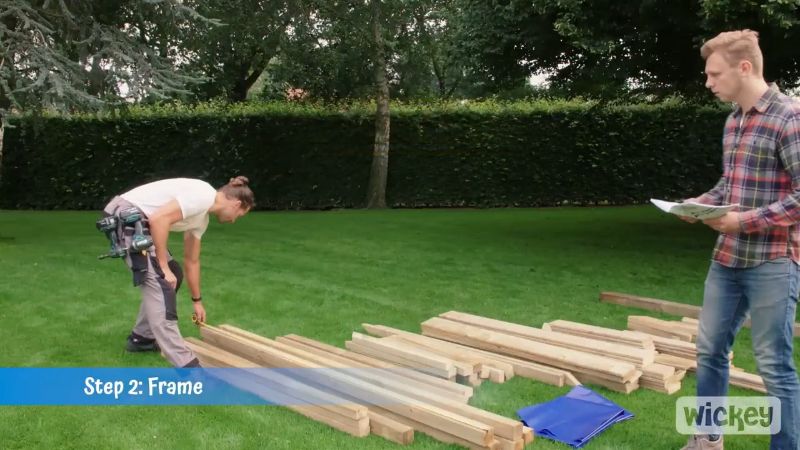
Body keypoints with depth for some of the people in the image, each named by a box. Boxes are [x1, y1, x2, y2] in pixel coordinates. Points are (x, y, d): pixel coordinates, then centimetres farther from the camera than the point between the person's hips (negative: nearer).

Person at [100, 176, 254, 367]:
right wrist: (163, 267, -19)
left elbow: (192, 260, 24)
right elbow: (158, 219, -26)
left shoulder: (202, 218, 14)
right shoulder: (204, 196, -16)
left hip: (138, 222, 11)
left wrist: (197, 301, 32)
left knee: (173, 275, 18)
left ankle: (141, 337, 30)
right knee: (160, 283, -14)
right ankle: (185, 365, -14)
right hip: (126, 218, -11)